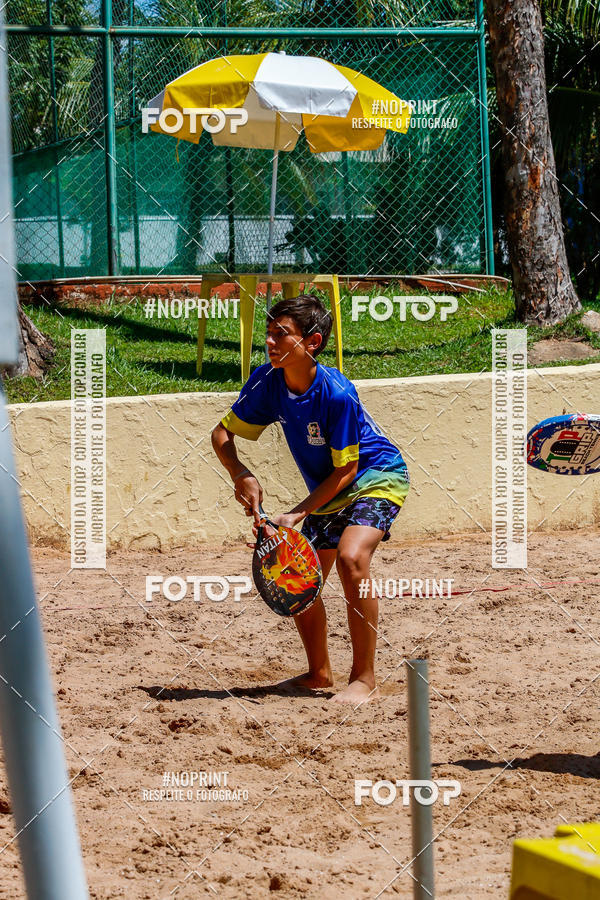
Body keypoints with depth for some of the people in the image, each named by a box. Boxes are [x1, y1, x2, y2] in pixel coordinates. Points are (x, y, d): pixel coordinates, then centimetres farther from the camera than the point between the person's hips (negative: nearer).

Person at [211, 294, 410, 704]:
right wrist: (241, 475, -21)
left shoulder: (337, 394, -31)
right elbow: (223, 432, -2)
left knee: (351, 558, -30)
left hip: (379, 477, -8)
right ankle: (319, 672, 33)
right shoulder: (268, 381, -14)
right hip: (329, 490, 8)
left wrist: (298, 514, -25)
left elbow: (345, 470, -23)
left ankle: (365, 679, -22)